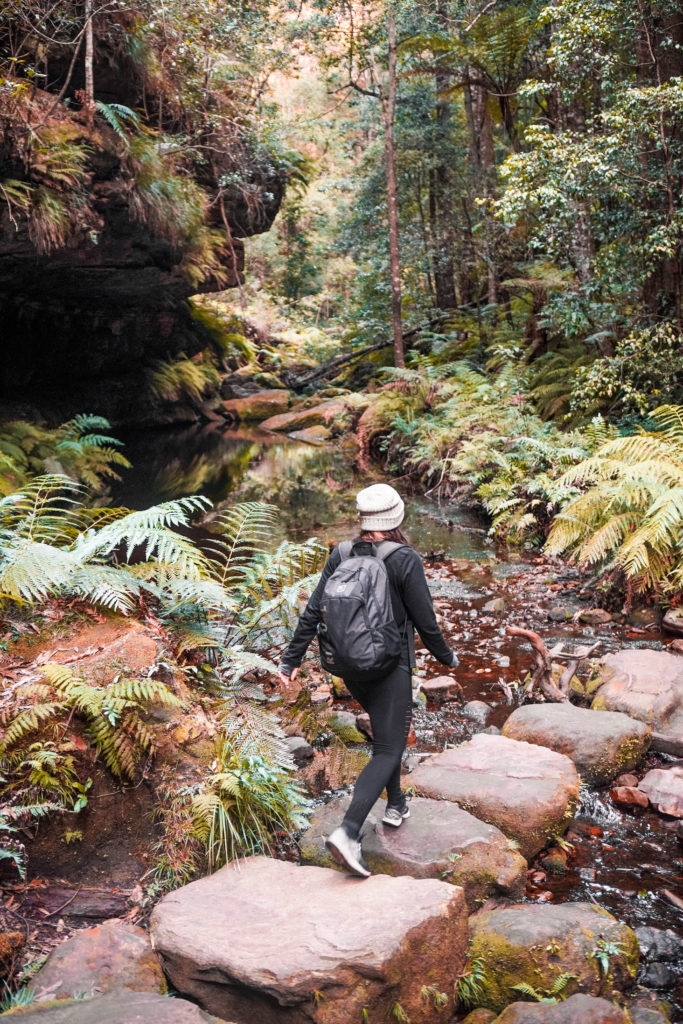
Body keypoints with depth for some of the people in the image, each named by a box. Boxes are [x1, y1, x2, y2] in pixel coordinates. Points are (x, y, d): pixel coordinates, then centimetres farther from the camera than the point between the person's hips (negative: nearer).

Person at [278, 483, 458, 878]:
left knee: (388, 730, 28)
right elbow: (425, 620, -11)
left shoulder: (341, 557, -2)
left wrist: (292, 659, 4)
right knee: (389, 751, -1)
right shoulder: (406, 560, -16)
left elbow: (313, 612, -4)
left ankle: (396, 804, 40)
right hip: (390, 667, -6)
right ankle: (348, 833, -15)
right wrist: (446, 656, 7)